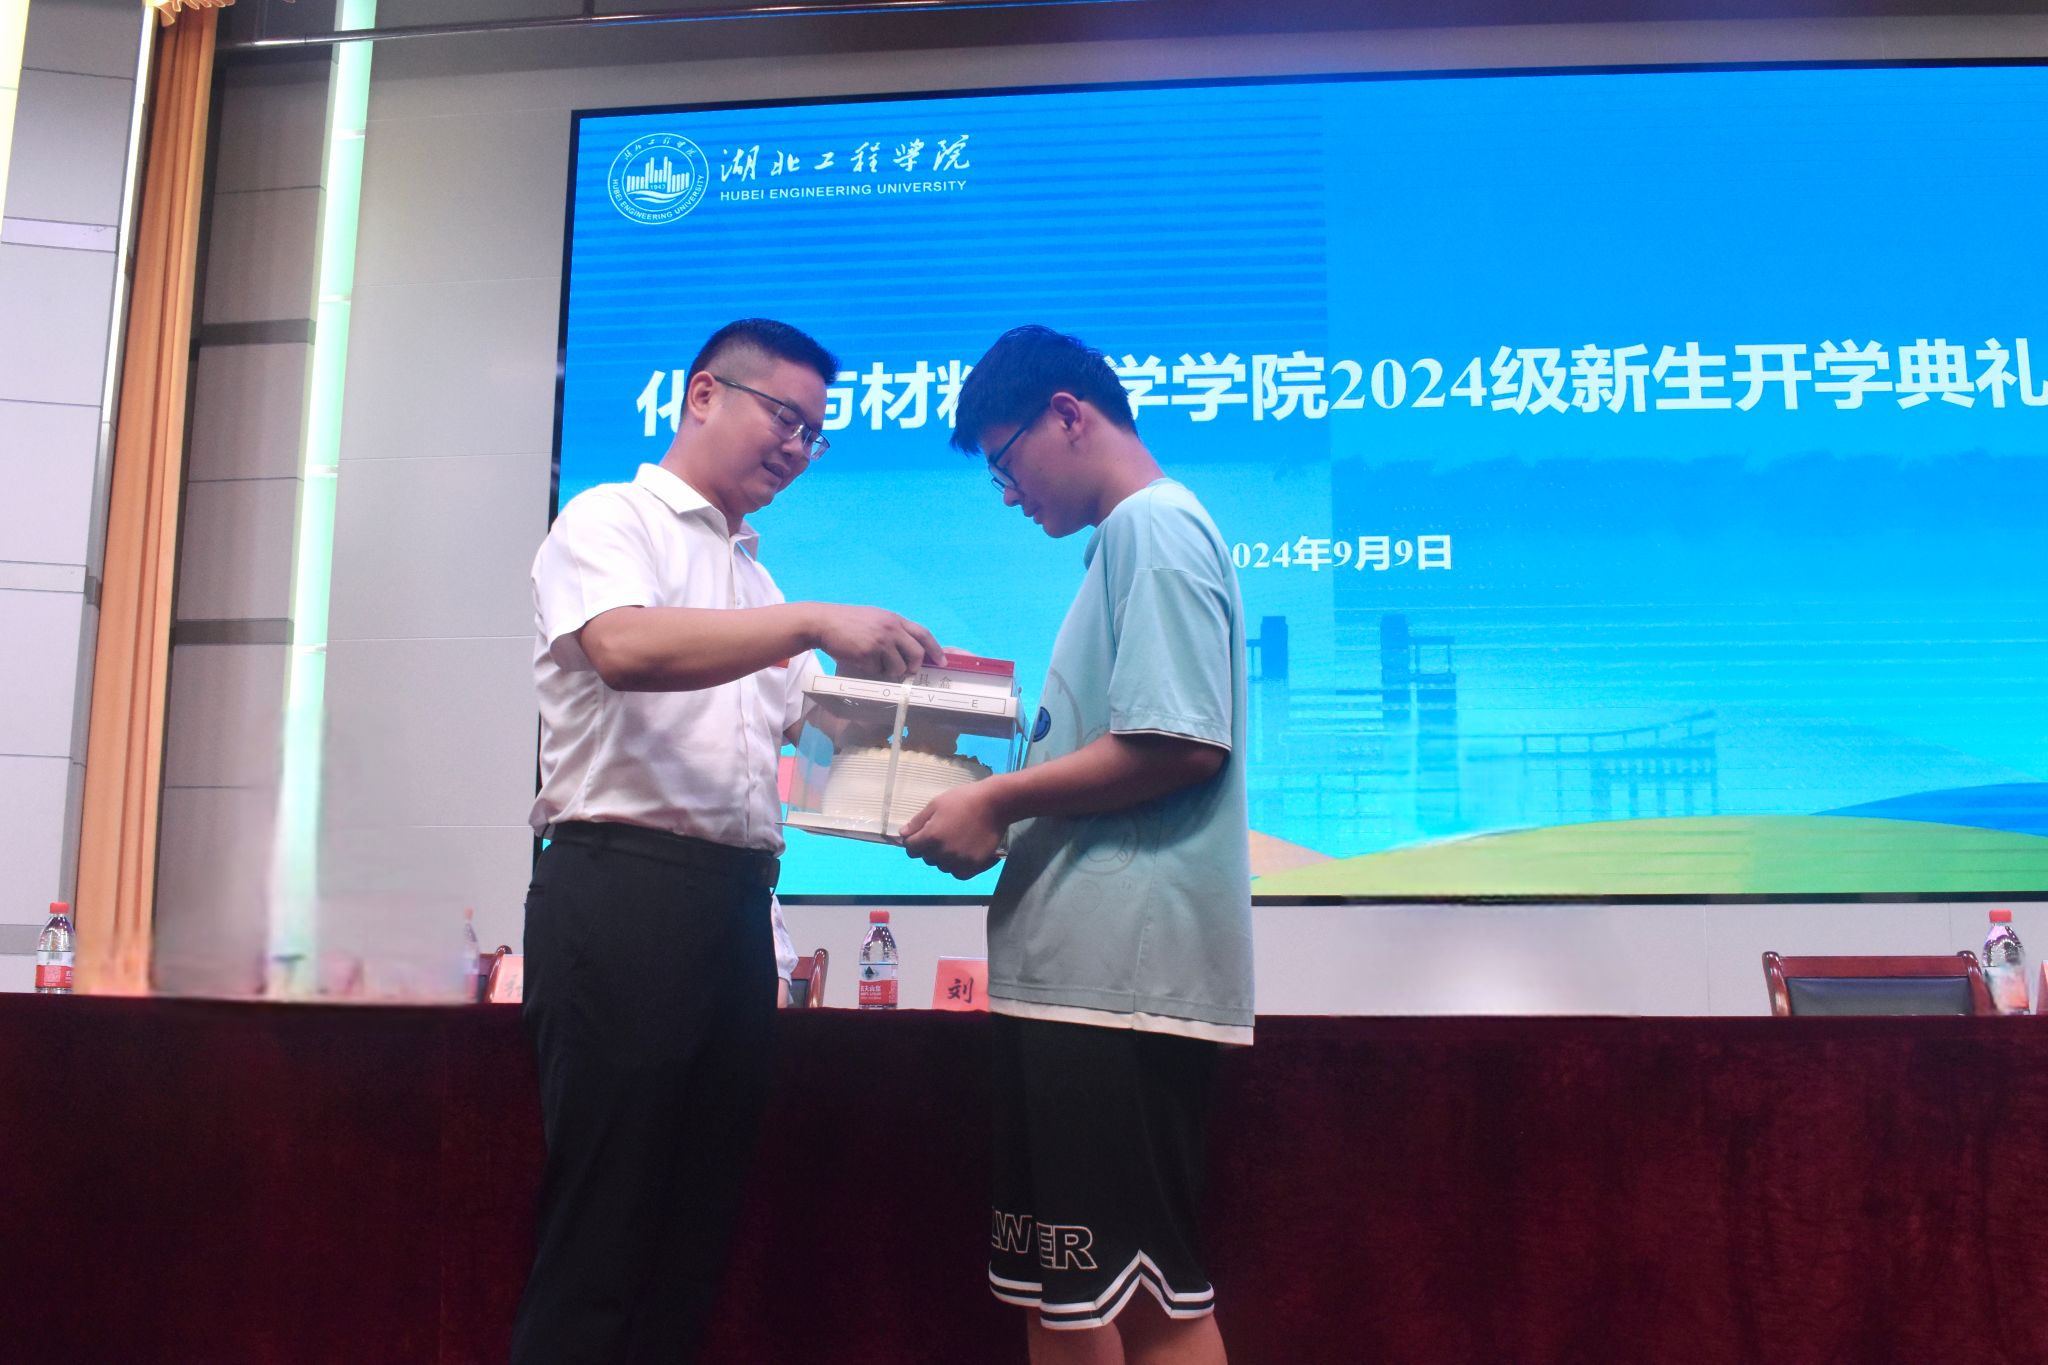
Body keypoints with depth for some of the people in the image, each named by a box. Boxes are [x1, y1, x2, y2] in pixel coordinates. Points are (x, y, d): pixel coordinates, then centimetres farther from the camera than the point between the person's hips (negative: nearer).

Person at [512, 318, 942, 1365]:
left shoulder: (754, 576, 25)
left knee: (696, 1223, 9)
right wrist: (816, 623, -23)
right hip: (621, 883, -8)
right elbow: (626, 647, -19)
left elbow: (786, 723, 28)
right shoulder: (611, 519, 2)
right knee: (601, 1226, -5)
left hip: (734, 901, 8)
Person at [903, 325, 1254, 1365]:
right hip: (1088, 966, 10)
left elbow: (1183, 742, -20)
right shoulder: (1134, 535, 23)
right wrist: (997, 809, 15)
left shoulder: (1154, 525, -8)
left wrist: (997, 802, -11)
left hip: (1122, 967, -10)